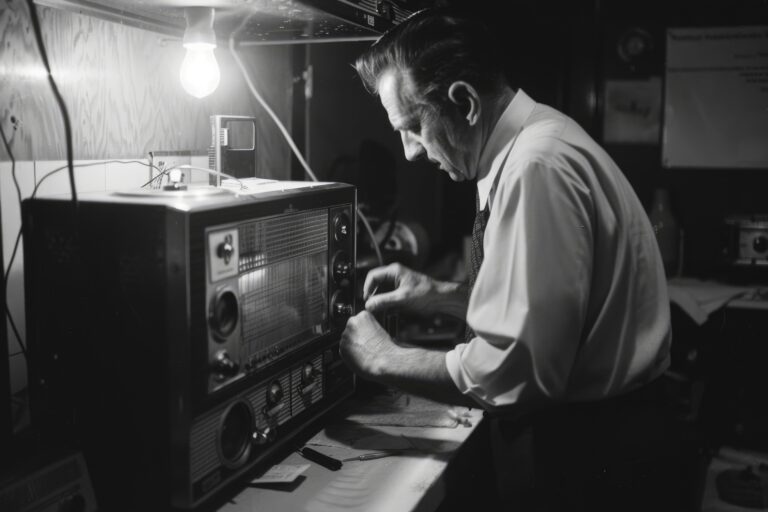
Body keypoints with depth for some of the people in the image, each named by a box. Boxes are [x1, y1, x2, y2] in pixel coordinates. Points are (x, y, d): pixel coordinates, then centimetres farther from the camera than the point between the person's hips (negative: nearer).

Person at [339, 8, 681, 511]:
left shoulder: (538, 166, -25)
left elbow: (510, 372, -27)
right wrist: (440, 295, 5)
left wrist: (385, 359, -14)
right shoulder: (532, 139, 4)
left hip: (589, 458, -9)